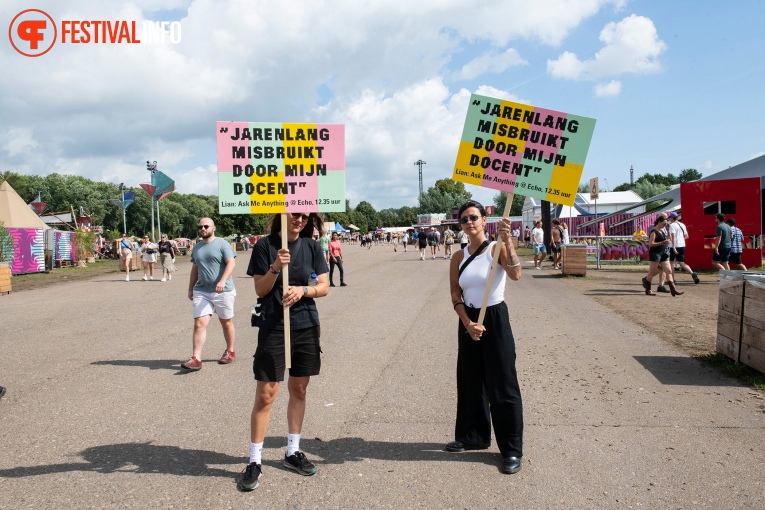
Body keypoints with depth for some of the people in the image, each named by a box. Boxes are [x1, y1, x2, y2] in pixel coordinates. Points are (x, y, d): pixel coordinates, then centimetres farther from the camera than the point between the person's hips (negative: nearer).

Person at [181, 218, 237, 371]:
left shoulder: (222, 244, -6)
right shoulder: (196, 248, 14)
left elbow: (231, 263, -15)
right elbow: (194, 269, 21)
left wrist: (222, 281, -27)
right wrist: (191, 288, 16)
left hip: (223, 291, -4)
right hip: (201, 291, 4)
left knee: (226, 322, 10)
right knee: (199, 323, -7)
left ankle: (230, 351, 28)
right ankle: (196, 359, -9)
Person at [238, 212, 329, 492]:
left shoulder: (312, 247, 3)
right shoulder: (265, 246, -4)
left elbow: (324, 287, 3)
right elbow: (260, 290, -6)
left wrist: (303, 290, -16)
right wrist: (275, 268, -22)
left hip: (306, 327, 3)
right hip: (273, 328, -3)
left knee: (298, 390, 13)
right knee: (265, 395, -2)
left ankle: (292, 452, 28)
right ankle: (255, 461, 11)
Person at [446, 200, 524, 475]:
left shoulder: (497, 248, -8)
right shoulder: (458, 257, 6)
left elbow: (515, 274, -27)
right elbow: (455, 294, 2)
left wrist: (507, 240, -37)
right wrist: (468, 324, -12)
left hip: (495, 319, -5)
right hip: (467, 322, 5)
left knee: (502, 385, -2)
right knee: (470, 382, 15)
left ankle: (512, 449, 9)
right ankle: (472, 436, 32)